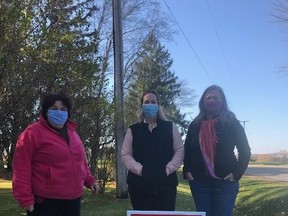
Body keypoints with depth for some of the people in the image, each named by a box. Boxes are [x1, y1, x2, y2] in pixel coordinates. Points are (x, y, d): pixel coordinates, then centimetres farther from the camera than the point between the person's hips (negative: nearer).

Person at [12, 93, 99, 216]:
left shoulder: (72, 133, 14)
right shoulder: (33, 132, -7)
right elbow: (21, 167, -11)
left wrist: (89, 180, 15)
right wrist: (25, 198, -14)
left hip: (73, 199, 7)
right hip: (45, 202, -7)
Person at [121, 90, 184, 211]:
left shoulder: (170, 127, 10)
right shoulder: (133, 130, 10)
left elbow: (180, 150, 5)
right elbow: (125, 154, 4)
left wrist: (167, 170, -9)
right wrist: (141, 170, -11)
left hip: (166, 184, 0)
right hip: (140, 185, 0)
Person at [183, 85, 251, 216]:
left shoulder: (231, 123, -1)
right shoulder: (195, 125, 7)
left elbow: (245, 151, -1)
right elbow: (187, 150, 14)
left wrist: (237, 173, -8)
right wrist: (187, 171, 3)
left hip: (225, 182, -3)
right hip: (199, 182, 3)